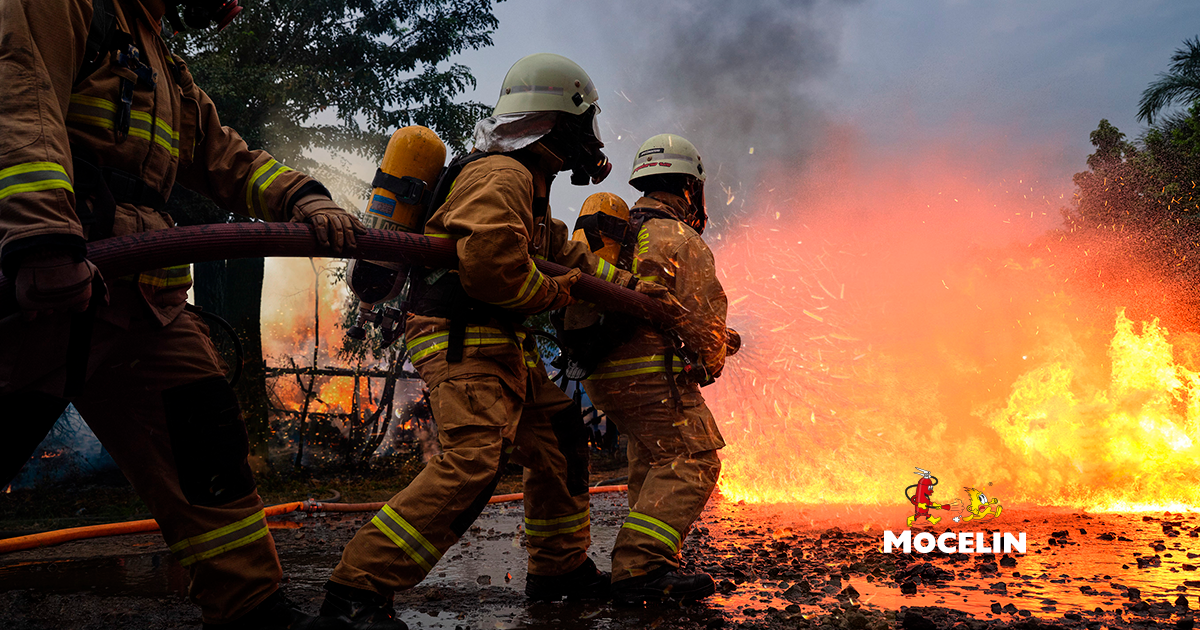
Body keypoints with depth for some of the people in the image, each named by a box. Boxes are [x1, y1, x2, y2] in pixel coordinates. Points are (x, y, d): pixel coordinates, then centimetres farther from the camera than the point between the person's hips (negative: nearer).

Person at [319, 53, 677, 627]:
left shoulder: (527, 184, 22)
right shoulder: (501, 176, -15)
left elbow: (566, 255, 31)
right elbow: (489, 266, -29)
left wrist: (633, 287, 28)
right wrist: (553, 291, -12)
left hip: (504, 347, 11)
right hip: (463, 342, -11)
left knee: (560, 443, 17)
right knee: (472, 463, -24)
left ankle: (561, 568, 30)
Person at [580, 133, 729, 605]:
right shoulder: (682, 238, -4)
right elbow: (704, 313, -6)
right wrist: (710, 363, 12)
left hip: (600, 372, 9)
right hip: (651, 371, -9)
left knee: (652, 462, 21)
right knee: (692, 461, -9)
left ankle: (653, 566, 26)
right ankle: (639, 568, -20)